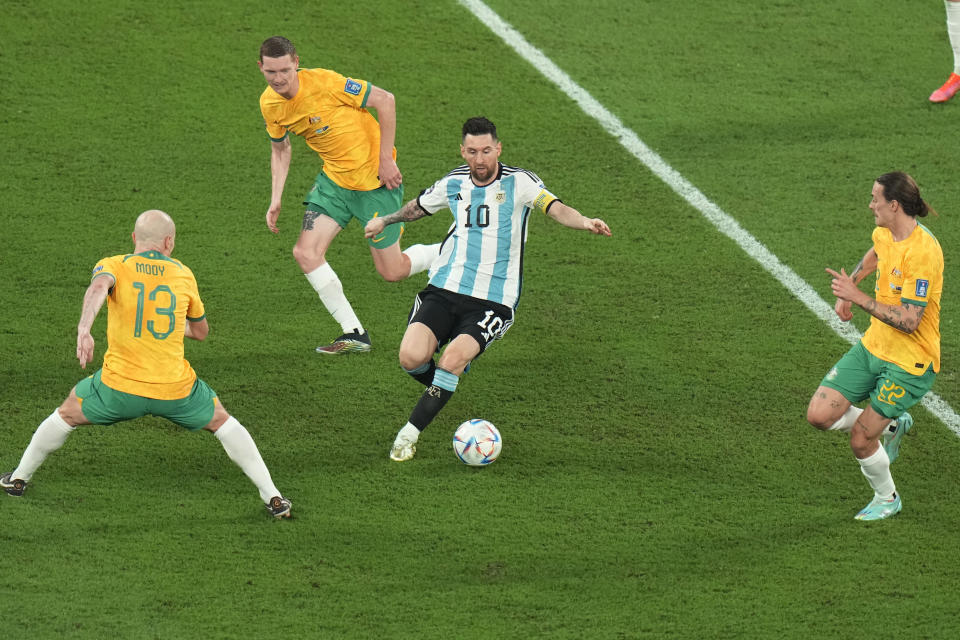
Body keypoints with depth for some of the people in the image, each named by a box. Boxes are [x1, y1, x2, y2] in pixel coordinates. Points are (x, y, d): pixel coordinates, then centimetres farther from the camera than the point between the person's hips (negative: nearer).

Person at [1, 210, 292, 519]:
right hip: (176, 389, 1)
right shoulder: (183, 274, 7)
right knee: (221, 421, 25)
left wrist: (84, 328, -41)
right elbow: (201, 331, 20)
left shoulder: (113, 266, -1)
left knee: (68, 413, 27)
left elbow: (98, 287, -27)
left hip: (120, 387, -1)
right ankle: (272, 497, 20)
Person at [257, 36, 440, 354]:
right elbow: (280, 148, 14)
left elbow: (384, 100, -18)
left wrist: (386, 159, -18)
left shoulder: (324, 82, -25)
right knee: (306, 253, -11)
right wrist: (276, 199, 4)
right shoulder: (269, 104, -5)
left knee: (392, 272, 0)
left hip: (376, 178, -6)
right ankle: (354, 335, -1)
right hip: (334, 180, 6)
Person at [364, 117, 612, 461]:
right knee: (412, 357, -18)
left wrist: (584, 222, -42)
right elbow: (419, 206, 31)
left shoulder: (518, 182, -5)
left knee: (454, 357, -27)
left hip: (493, 301, -3)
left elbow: (555, 208, -22)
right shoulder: (453, 183, 8)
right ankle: (441, 391, 19)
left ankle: (410, 433, -13)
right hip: (443, 291, 3)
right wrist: (385, 220, 42)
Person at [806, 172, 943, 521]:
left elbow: (909, 320, -30)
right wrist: (848, 286, 21)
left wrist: (858, 297, -28)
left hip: (909, 362, -8)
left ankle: (887, 499, 25)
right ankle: (892, 426, 24)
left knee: (860, 439, -4)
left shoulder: (922, 252, -27)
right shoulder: (885, 234, 0)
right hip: (873, 346, 8)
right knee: (819, 415, -2)